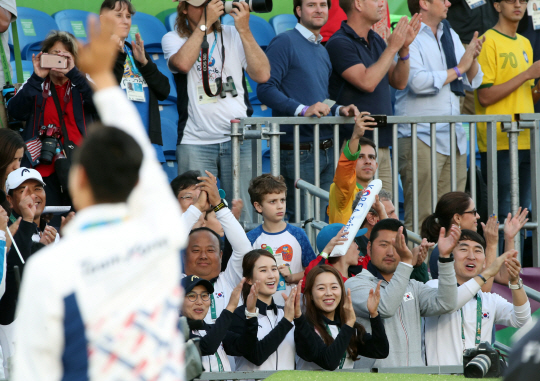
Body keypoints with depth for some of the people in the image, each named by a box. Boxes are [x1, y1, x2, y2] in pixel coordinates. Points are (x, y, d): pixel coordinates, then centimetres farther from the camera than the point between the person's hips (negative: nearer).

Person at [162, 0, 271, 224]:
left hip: (239, 140, 2)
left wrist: (244, 30, -5)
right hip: (195, 142, -2)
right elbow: (182, 63, -16)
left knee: (242, 214, -2)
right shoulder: (174, 39, 7)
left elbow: (262, 75, 0)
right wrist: (205, 23, -12)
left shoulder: (233, 35, 12)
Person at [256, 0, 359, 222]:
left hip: (327, 151, 8)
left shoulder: (323, 51, 21)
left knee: (326, 218, 5)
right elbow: (265, 89, -14)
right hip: (299, 151, -8)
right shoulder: (285, 42, -4)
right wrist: (303, 110, -23)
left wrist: (339, 110, 6)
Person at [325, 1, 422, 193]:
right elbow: (367, 82, -21)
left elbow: (399, 82, 14)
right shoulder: (339, 43, -10)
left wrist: (404, 48, -1)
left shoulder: (376, 40, 15)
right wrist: (392, 48, -14)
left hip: (382, 144, 8)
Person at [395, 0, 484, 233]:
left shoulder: (450, 36, 17)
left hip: (454, 138, 7)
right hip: (421, 138, -7)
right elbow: (418, 82, -20)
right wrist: (458, 69, -9)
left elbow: (473, 82, 19)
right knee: (420, 216, -10)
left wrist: (472, 59, -2)